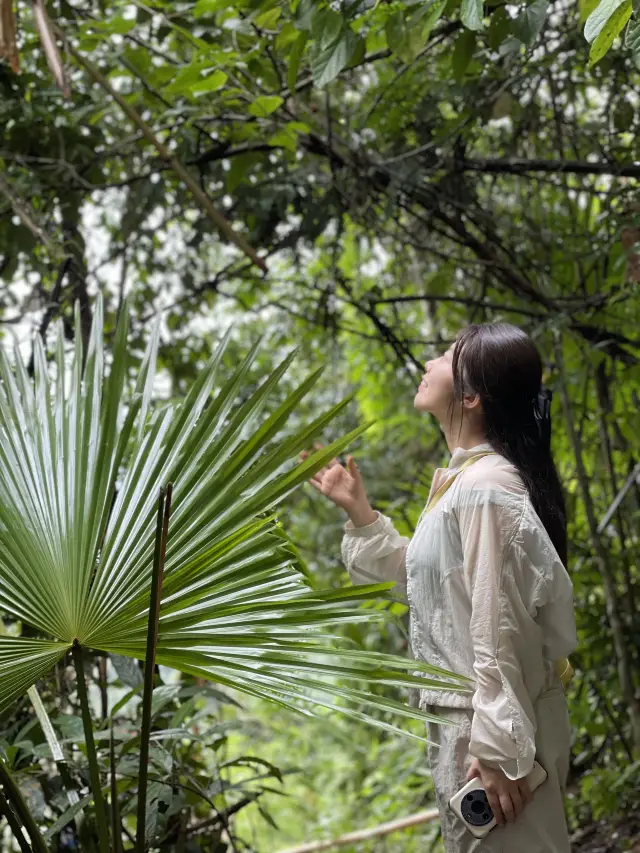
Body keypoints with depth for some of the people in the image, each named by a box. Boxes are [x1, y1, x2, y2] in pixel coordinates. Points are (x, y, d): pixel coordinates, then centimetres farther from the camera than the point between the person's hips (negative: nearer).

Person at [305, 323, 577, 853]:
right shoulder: (460, 480, 8)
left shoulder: (485, 488, -21)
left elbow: (500, 628, -23)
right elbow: (417, 580, 17)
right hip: (466, 716, 9)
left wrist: (496, 748, -22)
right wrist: (359, 512, 10)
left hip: (493, 724, -9)